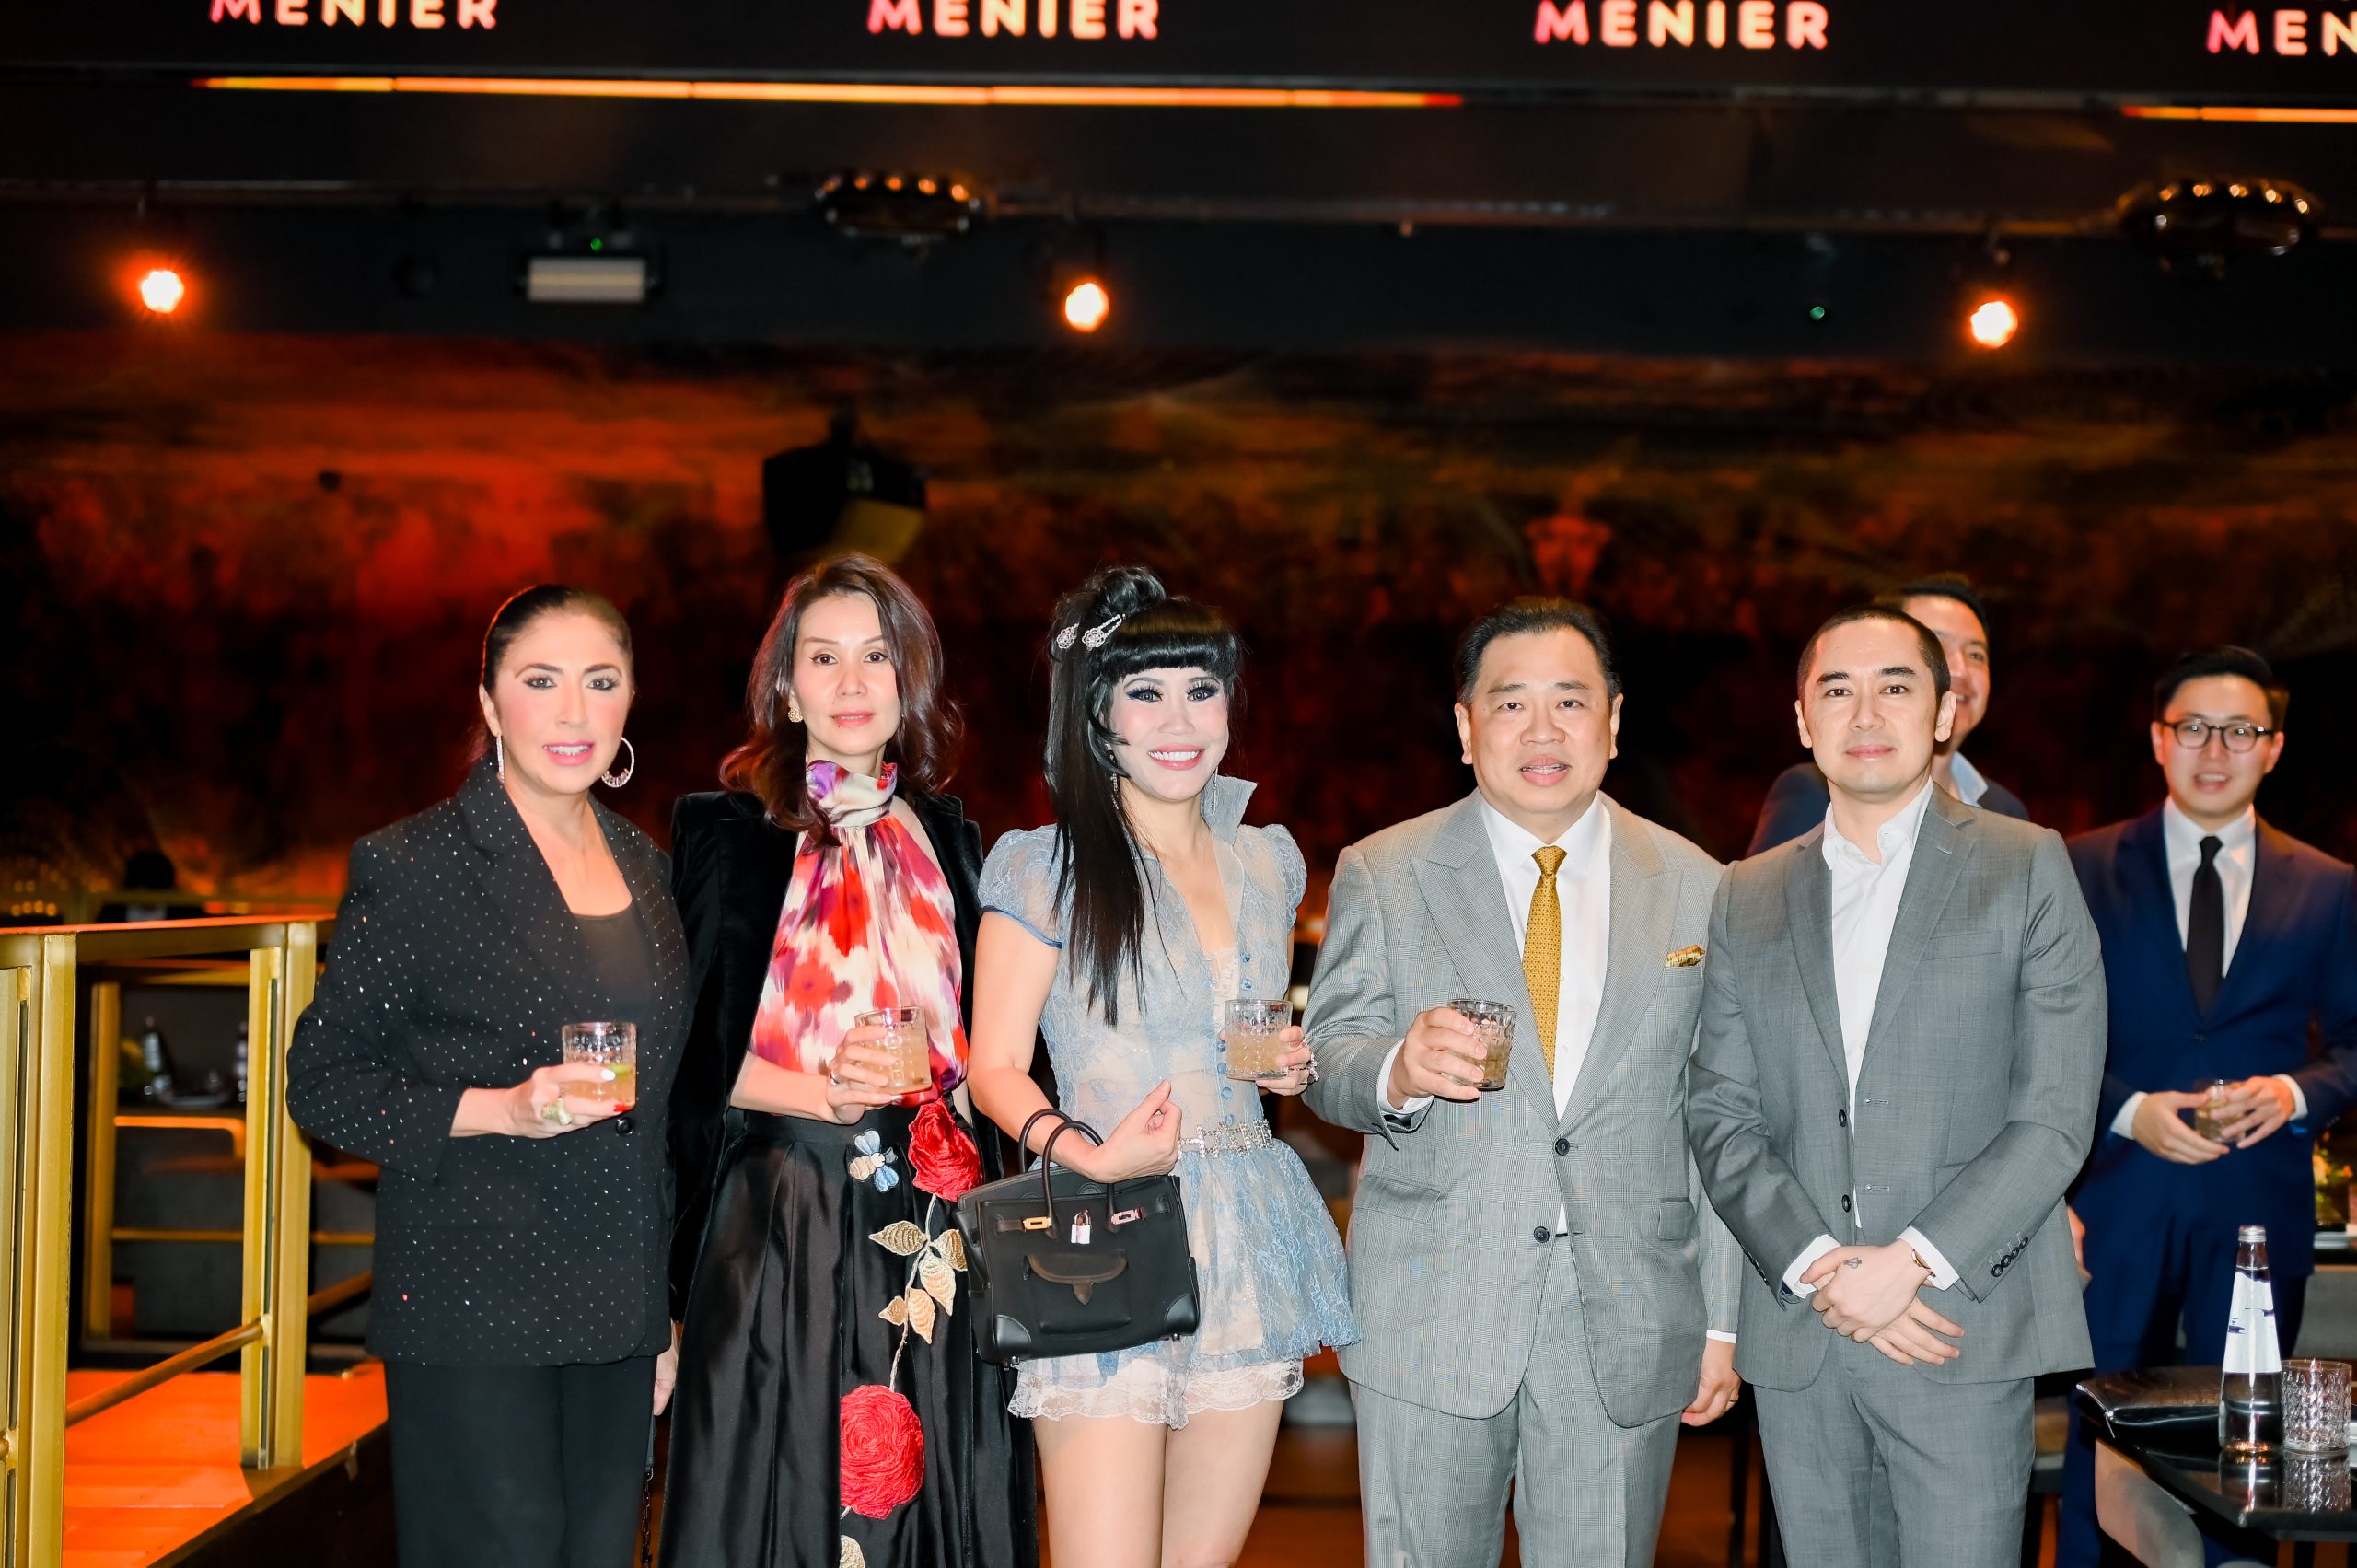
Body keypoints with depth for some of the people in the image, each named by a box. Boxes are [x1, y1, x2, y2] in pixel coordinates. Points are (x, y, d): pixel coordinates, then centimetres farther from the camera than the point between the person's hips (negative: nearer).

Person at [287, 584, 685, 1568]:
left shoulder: (643, 866, 12)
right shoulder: (414, 867, -7)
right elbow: (322, 1082, -7)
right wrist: (501, 1109, -21)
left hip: (616, 1316, 6)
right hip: (474, 1316, -6)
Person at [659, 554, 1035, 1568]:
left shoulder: (947, 842, 12)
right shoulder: (728, 836, 1)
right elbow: (698, 1054, -2)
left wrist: (931, 1073, -6)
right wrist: (825, 1092, -17)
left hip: (932, 1224, 3)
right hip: (778, 1226, -3)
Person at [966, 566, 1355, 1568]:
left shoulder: (1267, 863, 14)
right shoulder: (1051, 867, -3)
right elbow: (995, 1070, -5)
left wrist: (1290, 1065, 6)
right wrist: (1093, 1157, -21)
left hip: (1248, 1248, 5)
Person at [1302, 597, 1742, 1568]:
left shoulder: (1695, 889, 7)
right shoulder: (1381, 875, 3)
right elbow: (1329, 1064, 0)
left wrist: (1722, 1321, 5)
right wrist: (1395, 1071, -24)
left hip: (1628, 1331, 1)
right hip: (1430, 1320, -1)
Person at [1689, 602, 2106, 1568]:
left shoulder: (2027, 869, 4)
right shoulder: (1748, 897, 13)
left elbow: (2056, 1112, -4)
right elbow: (1721, 1116, 7)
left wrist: (1912, 1260, -13)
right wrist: (1817, 1266, -8)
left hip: (1964, 1326, -3)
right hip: (1796, 1337, 3)